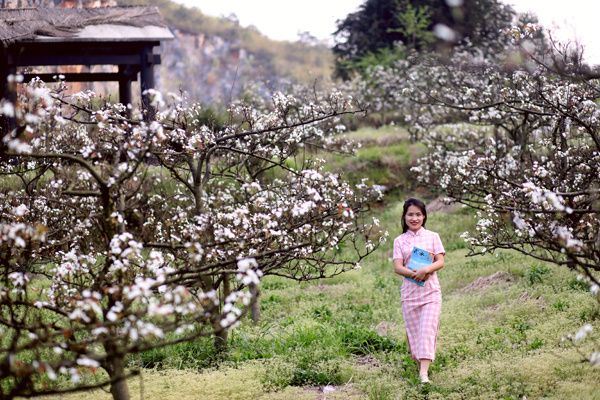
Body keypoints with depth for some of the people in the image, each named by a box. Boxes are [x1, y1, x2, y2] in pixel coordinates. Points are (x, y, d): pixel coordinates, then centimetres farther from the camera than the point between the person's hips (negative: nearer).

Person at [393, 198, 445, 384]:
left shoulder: (432, 237, 6)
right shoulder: (400, 241, 6)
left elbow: (440, 262, -2)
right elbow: (397, 267, -4)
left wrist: (425, 270, -22)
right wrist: (414, 274, -23)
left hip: (430, 290, -1)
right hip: (409, 291, 2)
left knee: (427, 329, -12)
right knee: (414, 331, 5)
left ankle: (424, 372, -20)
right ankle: (420, 365, 20)